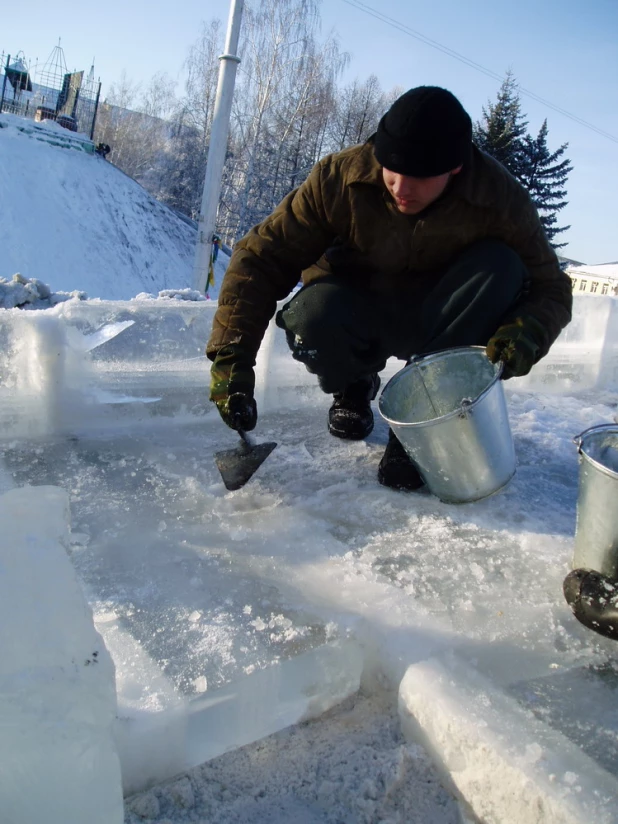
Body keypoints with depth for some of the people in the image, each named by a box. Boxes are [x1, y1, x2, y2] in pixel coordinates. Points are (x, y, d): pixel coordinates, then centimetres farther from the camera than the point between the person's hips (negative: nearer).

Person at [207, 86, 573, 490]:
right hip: (360, 313, 0)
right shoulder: (337, 178, -22)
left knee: (500, 267, -28)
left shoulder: (501, 199, -21)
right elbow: (260, 259, -21)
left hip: (434, 319, 1)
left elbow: (551, 289, -13)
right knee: (315, 316, -35)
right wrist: (232, 357, -32)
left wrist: (528, 333, -38)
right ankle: (354, 385, 2)